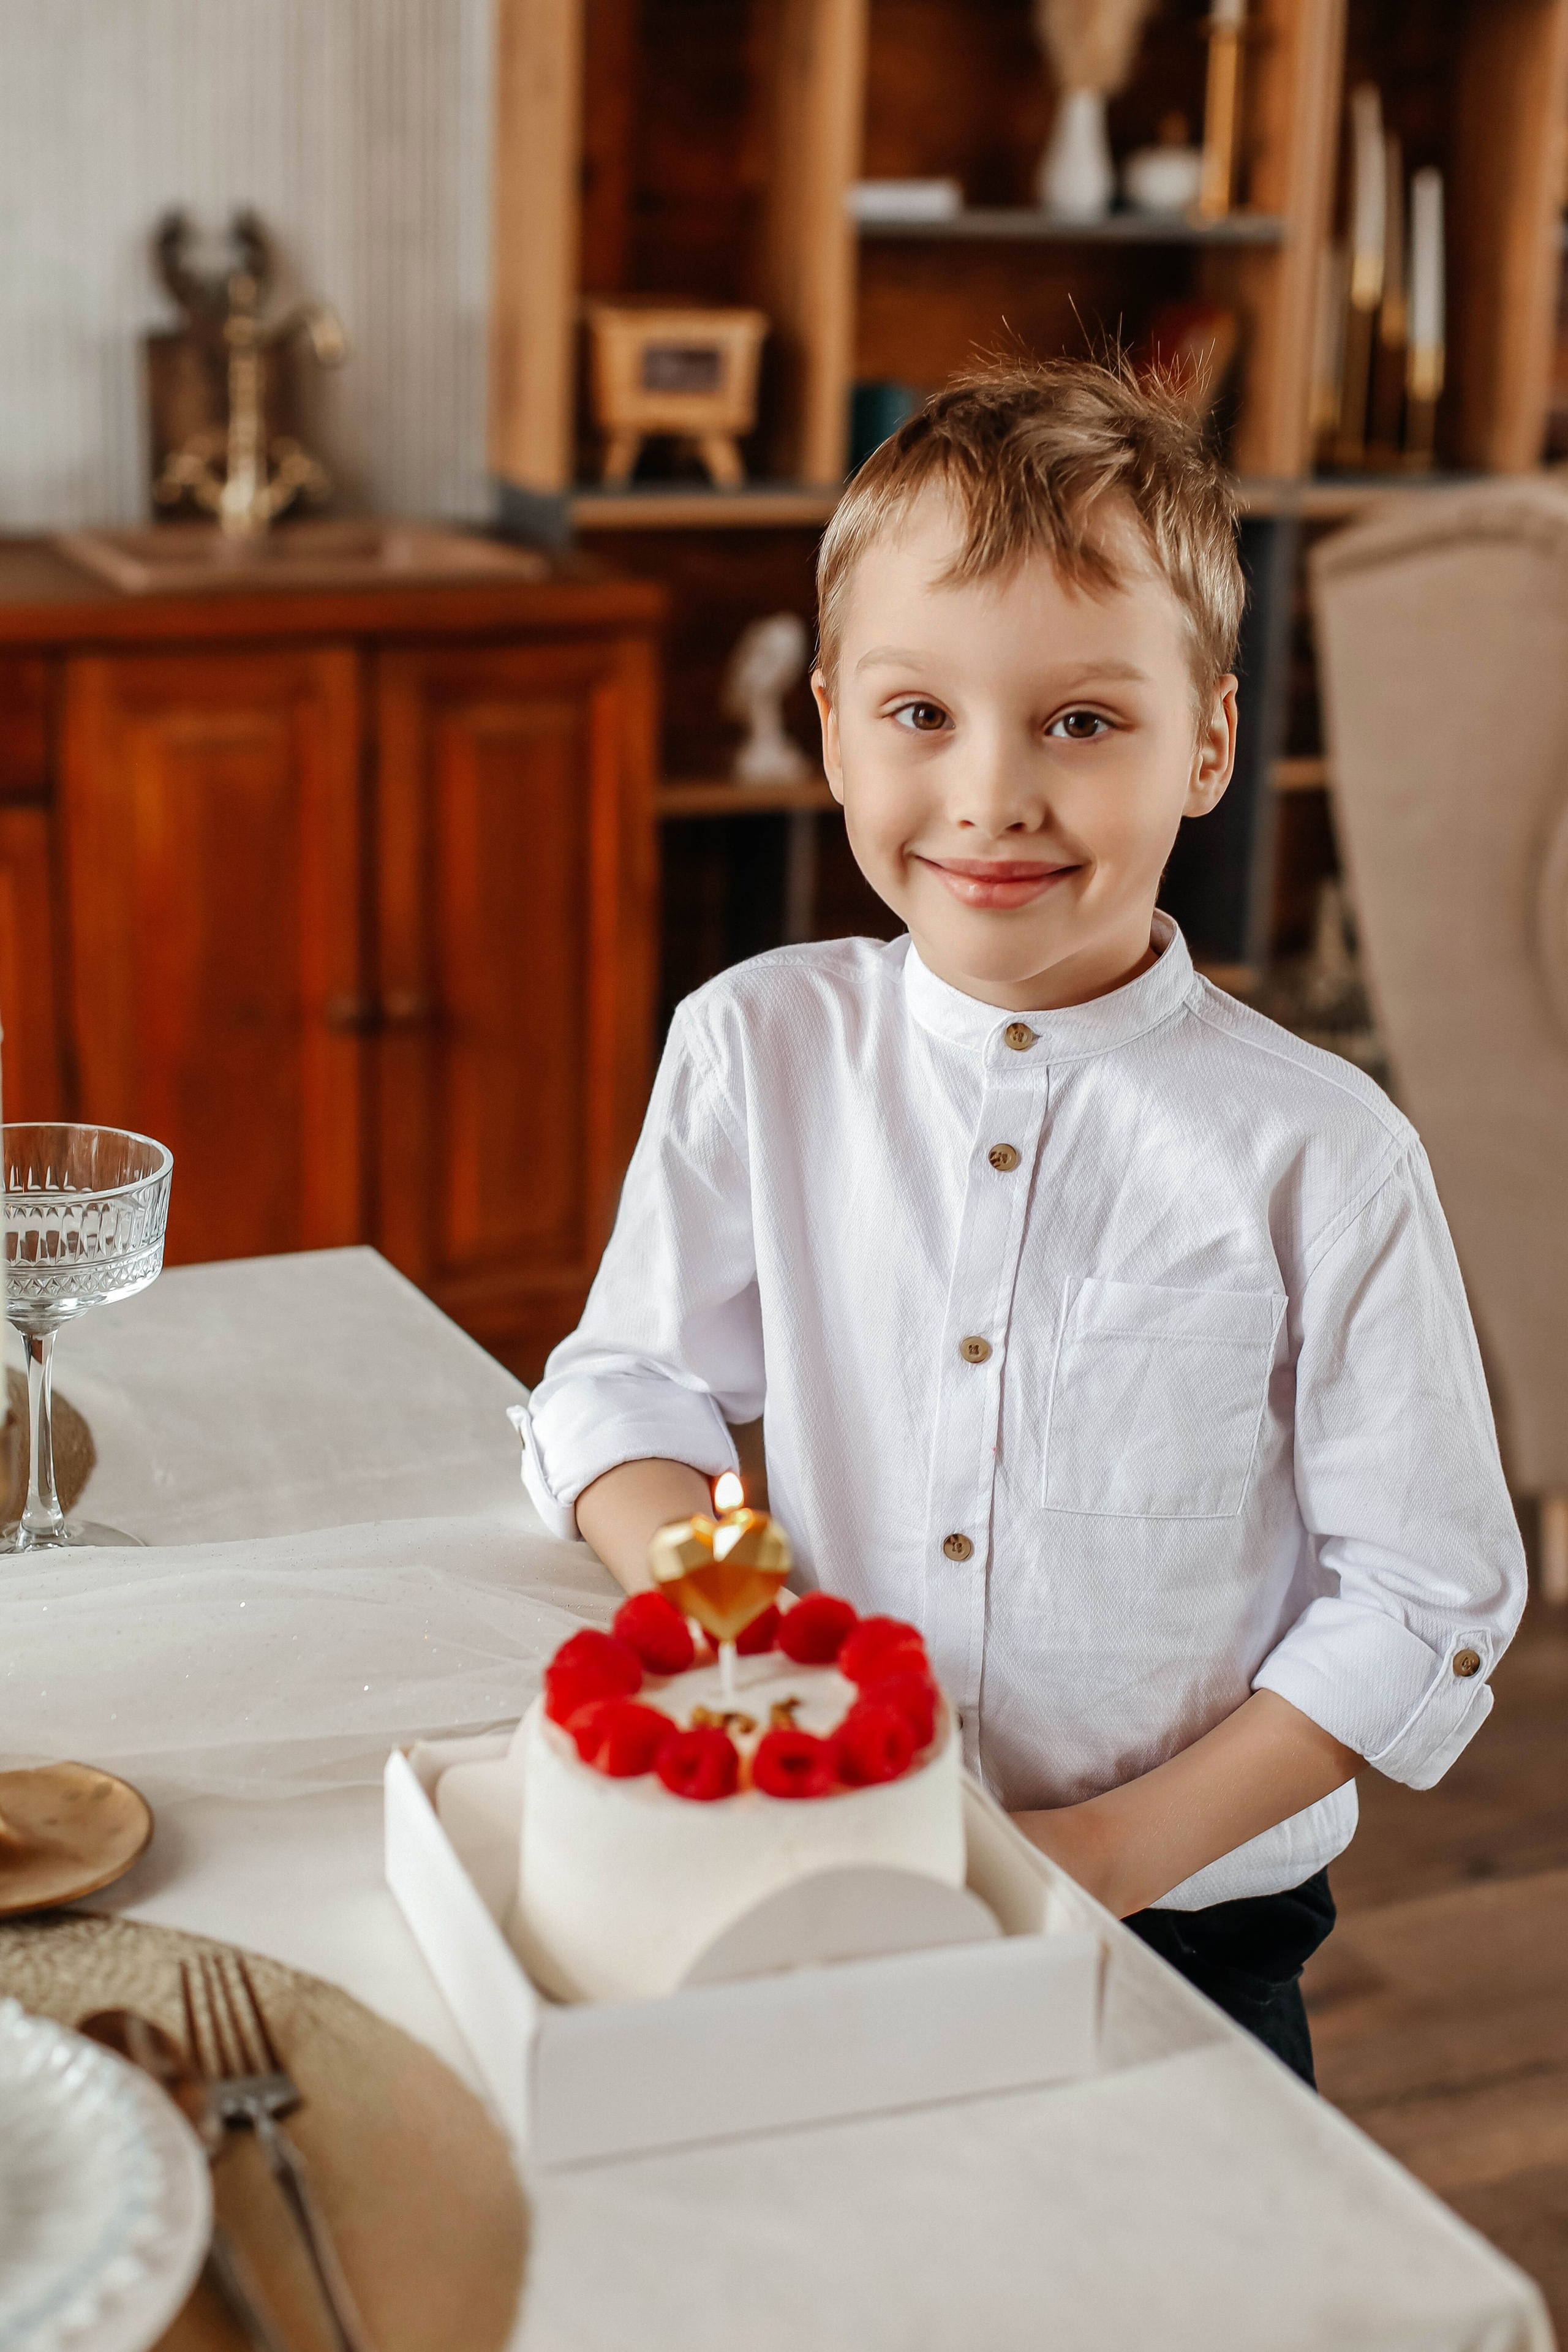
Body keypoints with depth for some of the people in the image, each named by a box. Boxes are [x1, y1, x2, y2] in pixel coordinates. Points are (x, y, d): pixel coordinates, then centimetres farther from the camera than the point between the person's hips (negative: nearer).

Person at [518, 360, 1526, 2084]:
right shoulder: (756, 1051, -1)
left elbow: (1428, 1603, -5)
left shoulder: (1321, 1155, -9)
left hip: (1185, 1934, -1)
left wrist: (1122, 1847, -13)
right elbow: (623, 1391, 6)